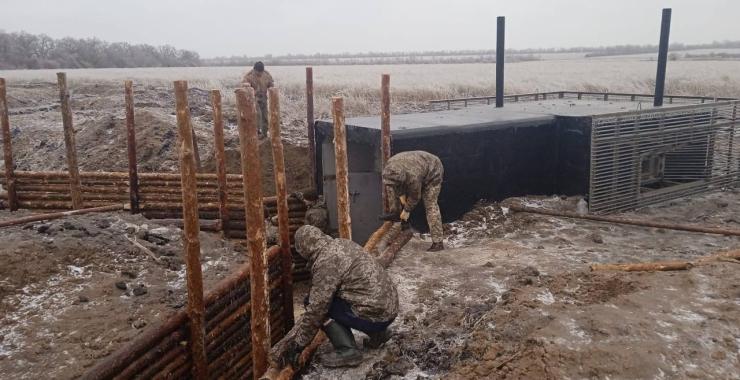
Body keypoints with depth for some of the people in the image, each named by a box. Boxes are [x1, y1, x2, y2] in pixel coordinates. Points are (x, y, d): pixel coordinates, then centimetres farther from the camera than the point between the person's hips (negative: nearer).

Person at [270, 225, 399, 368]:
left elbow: (315, 311, -15)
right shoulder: (343, 243, 9)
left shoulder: (325, 262, -16)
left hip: (375, 316, -8)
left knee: (321, 305, -1)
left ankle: (347, 350, -5)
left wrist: (297, 345, -4)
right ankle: (378, 333, 22)